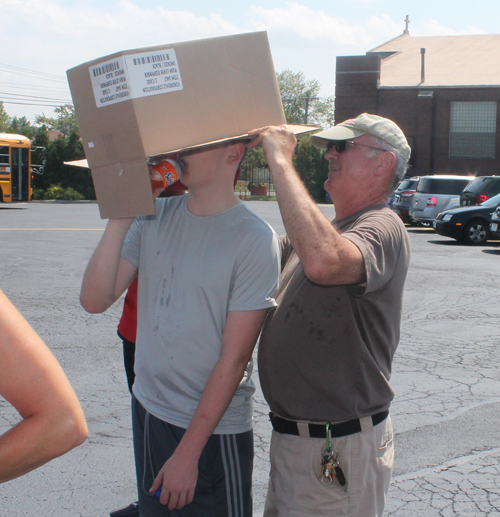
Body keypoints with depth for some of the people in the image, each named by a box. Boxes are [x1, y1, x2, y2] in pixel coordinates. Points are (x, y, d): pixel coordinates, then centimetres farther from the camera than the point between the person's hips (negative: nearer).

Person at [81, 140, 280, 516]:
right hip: (147, 411, 5)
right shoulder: (153, 216, 0)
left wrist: (188, 453, -15)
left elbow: (234, 358, -16)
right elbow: (95, 300, -6)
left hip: (214, 428, -5)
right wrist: (120, 218, -15)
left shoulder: (254, 239, -16)